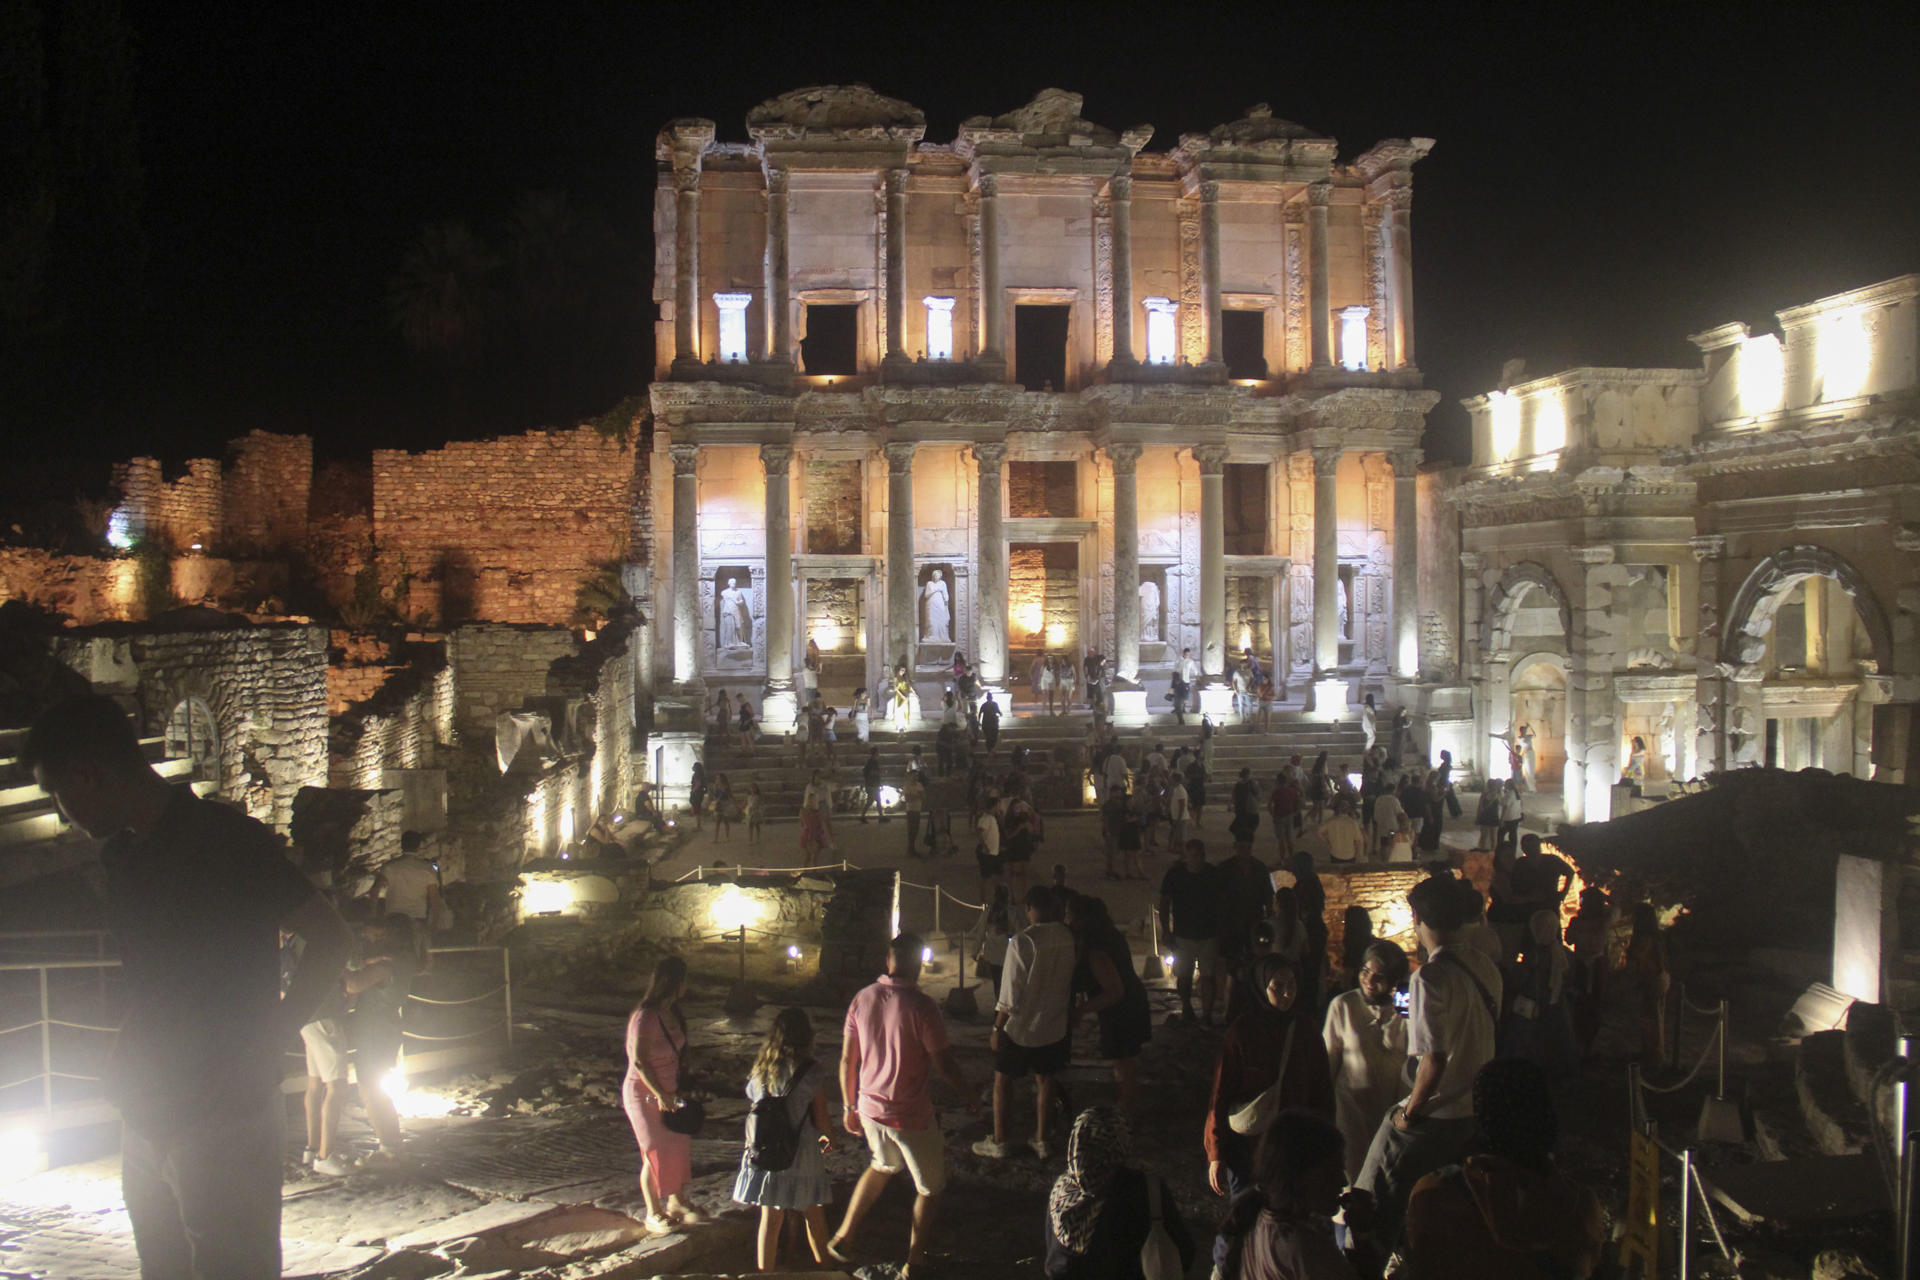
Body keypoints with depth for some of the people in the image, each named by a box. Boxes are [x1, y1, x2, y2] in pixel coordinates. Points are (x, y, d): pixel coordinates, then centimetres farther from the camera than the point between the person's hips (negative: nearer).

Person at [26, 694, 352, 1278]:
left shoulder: (225, 839, -13)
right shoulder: (120, 856, 12)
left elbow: (330, 940, -15)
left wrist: (264, 1046, -14)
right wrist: (127, 1052, 7)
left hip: (224, 1117, -8)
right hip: (148, 1116, 8)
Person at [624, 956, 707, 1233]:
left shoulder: (672, 1013, 5)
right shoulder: (645, 1016, -21)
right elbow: (638, 1060, -23)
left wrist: (678, 1091, 12)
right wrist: (660, 1095, -22)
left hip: (668, 1092, 8)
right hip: (644, 1093, -8)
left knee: (679, 1146, 12)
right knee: (656, 1152, -1)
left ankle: (676, 1202, 29)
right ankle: (653, 1213, 12)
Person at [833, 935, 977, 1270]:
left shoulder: (862, 999, -3)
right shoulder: (920, 1005, -20)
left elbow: (847, 1060, 3)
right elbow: (943, 1063, -14)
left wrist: (850, 1106, 16)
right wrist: (970, 1096, 3)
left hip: (870, 1108, 6)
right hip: (910, 1116, -6)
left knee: (883, 1165, 32)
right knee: (930, 1186, 15)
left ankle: (843, 1237, 31)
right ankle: (914, 1261, 24)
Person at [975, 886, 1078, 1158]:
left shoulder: (1022, 942, -23)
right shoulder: (1068, 939, -9)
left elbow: (1009, 995, -19)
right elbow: (1072, 983, 2)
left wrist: (997, 1029, -11)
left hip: (1020, 1027, -4)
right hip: (1054, 1026, 5)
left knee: (1002, 1080, 12)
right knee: (1044, 1080, 19)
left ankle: (999, 1142, 20)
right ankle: (1041, 1141, 27)